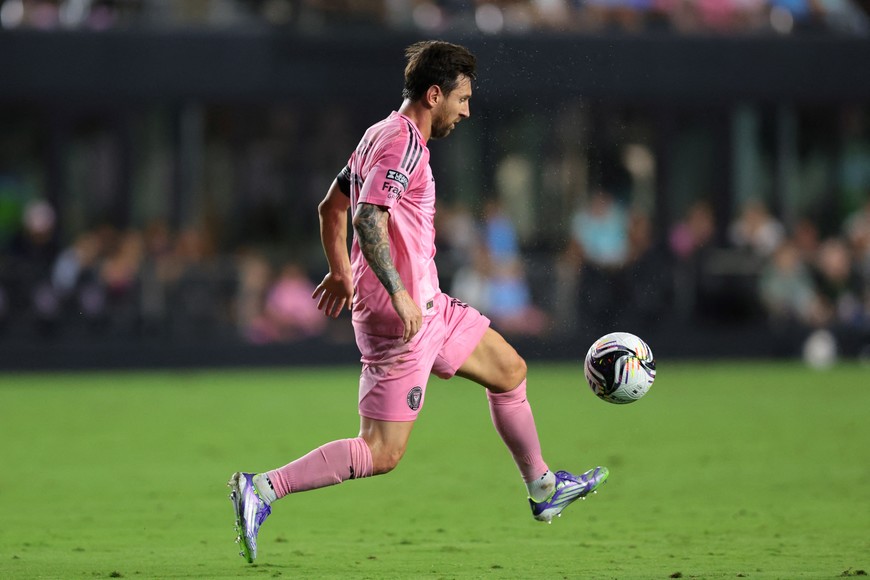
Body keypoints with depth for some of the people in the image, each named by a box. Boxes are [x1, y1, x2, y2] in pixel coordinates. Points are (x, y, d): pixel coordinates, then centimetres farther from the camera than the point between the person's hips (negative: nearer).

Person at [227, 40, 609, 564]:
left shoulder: (381, 135, 14)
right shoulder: (403, 143, -17)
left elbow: (332, 206, 22)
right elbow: (367, 217, -28)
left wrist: (343, 274, 30)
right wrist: (398, 293, -31)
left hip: (425, 307, 11)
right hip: (403, 317, -11)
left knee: (510, 369, 21)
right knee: (381, 453, -10)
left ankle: (542, 489, 33)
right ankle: (262, 489, -11)